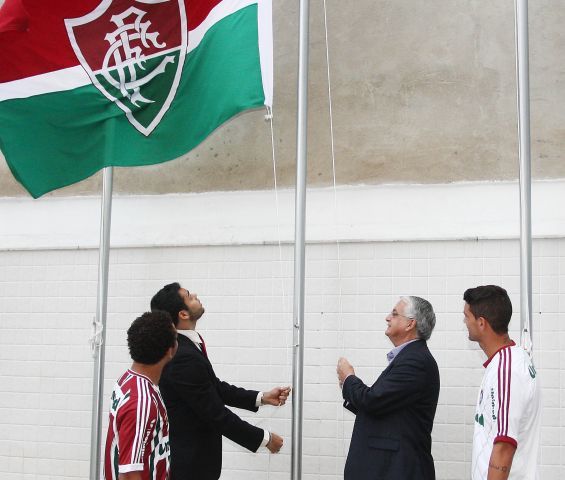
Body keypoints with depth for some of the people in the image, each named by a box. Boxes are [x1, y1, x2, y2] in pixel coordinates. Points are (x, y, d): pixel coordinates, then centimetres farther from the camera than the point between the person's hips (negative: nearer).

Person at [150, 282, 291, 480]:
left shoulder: (183, 346, 3)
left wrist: (262, 397, 3)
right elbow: (215, 413, -23)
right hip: (188, 460, -9)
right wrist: (264, 438, -13)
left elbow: (214, 387, 11)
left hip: (189, 452, 9)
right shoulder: (183, 357, -27)